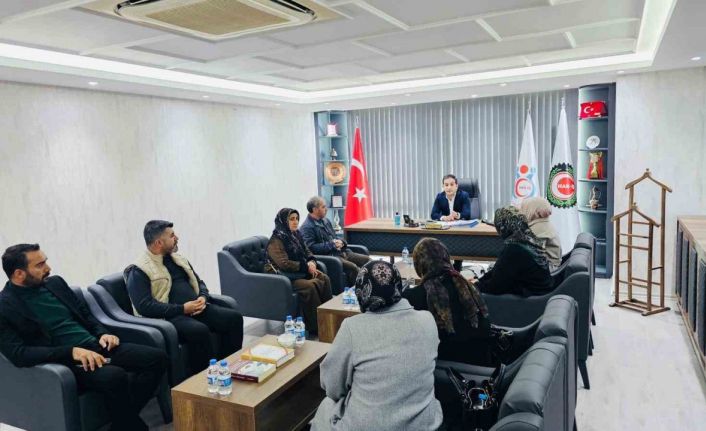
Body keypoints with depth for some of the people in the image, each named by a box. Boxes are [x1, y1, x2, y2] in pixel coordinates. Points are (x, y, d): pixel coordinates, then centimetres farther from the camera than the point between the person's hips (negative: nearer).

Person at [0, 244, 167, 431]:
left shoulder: (55, 282, 13)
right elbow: (18, 354, -16)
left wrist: (103, 333, 1)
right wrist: (71, 351, -25)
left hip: (95, 345, 7)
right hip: (64, 359, -7)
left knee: (157, 357, -11)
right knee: (114, 375, -36)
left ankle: (124, 415, -9)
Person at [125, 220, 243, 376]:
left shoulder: (177, 258, 18)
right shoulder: (139, 271, -5)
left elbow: (199, 282, 23)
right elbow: (144, 306, -16)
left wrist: (203, 298, -1)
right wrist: (182, 309, -19)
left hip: (196, 309, 7)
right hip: (169, 316, -7)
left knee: (234, 317, -13)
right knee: (199, 330, -36)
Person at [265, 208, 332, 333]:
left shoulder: (296, 235, 12)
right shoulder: (276, 241, -14)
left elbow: (307, 253, 19)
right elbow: (285, 264, -22)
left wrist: (312, 263, -4)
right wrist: (306, 266, -17)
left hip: (300, 271, 8)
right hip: (283, 276, -8)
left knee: (324, 279, -16)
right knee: (309, 286, -31)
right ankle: (314, 327, -23)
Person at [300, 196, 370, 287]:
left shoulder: (326, 221, 20)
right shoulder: (306, 227, -9)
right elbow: (311, 247, -19)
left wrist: (340, 242, 3)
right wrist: (332, 245, -16)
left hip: (341, 252, 9)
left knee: (367, 260, -4)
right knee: (353, 267, -29)